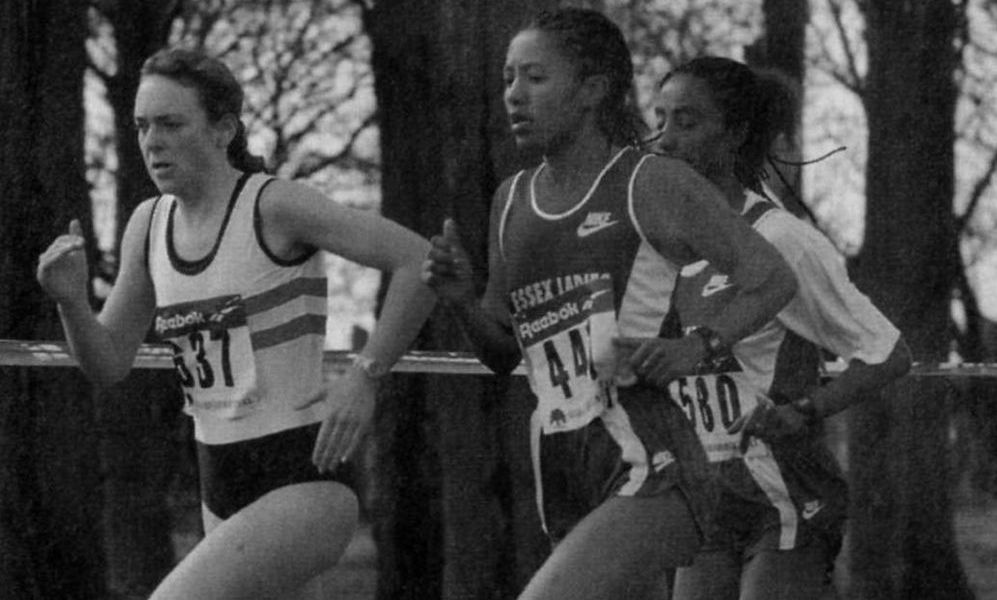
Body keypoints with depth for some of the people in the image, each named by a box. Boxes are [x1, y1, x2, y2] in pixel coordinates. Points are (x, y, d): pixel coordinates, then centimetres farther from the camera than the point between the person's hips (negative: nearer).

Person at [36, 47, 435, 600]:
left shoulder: (275, 205, -13)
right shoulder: (150, 223, 7)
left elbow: (420, 259, -17)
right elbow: (108, 364, 9)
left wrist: (363, 376, -19)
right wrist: (70, 300, -10)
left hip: (306, 486, -8)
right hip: (224, 487, 8)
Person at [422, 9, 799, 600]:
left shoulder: (652, 185, -5)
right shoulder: (511, 201, 13)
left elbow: (774, 278, -3)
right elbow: (504, 354, 20)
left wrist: (699, 346, -18)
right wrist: (462, 299, 0)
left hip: (649, 477, -7)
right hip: (567, 489, 7)